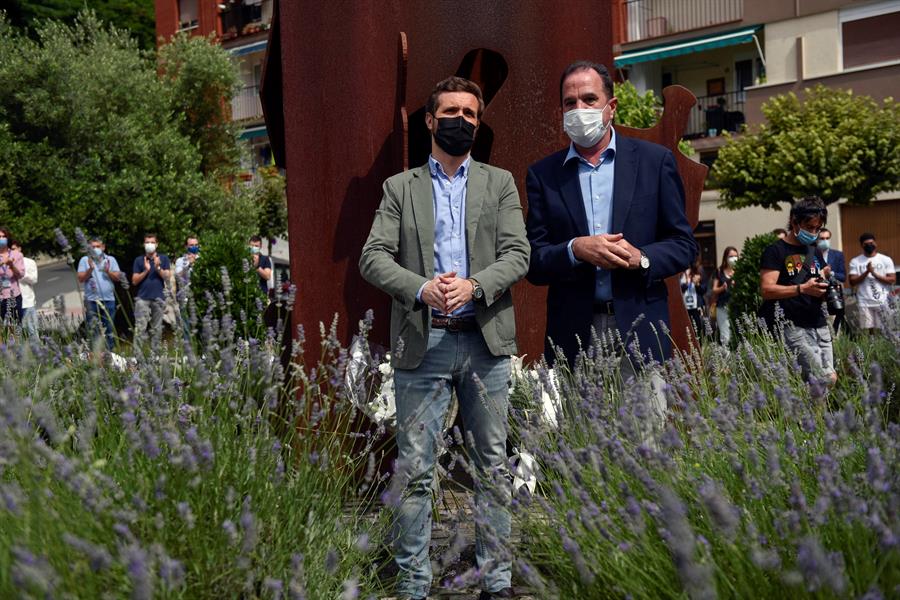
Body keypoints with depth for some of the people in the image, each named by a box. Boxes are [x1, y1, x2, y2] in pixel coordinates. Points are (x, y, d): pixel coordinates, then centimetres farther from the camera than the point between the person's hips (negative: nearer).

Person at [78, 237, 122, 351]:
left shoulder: (111, 260, 10)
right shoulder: (85, 260, 7)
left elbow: (117, 277, 4)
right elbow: (81, 279, -1)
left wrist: (108, 272, -14)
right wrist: (90, 269, -15)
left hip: (108, 300, 1)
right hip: (91, 300, -1)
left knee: (109, 330, 5)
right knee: (93, 331, -1)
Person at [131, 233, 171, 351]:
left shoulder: (163, 259, 10)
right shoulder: (139, 260, 10)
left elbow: (167, 277, 2)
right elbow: (134, 281, 5)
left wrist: (158, 267, -12)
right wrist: (146, 271, -8)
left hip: (158, 298, 1)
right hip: (143, 298, -1)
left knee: (157, 329, 3)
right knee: (140, 328, -9)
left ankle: (155, 351, 8)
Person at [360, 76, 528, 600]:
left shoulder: (500, 183, 12)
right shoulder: (400, 188, 11)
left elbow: (518, 254, 1)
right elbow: (374, 258, 0)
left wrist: (473, 286, -17)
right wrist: (422, 288, -18)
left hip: (485, 340, 1)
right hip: (422, 342, 0)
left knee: (494, 465, 6)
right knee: (416, 469, 1)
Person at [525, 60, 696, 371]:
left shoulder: (655, 160, 7)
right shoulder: (543, 174, 8)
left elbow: (684, 244, 8)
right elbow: (533, 263, 6)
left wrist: (641, 258, -11)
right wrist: (575, 250, -13)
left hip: (640, 331, 0)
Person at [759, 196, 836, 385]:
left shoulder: (815, 252, 19)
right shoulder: (776, 251, -2)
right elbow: (767, 290, -13)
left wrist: (825, 281, 0)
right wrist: (802, 288, -24)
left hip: (819, 325, 7)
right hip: (793, 325, -7)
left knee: (831, 378, 1)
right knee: (825, 380, -13)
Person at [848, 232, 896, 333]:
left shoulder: (886, 260, 5)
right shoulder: (855, 261, 6)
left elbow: (892, 280, -1)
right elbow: (852, 282, 0)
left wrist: (874, 273, -12)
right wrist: (866, 272, -14)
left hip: (883, 302, 0)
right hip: (864, 303, 0)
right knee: (867, 330, -2)